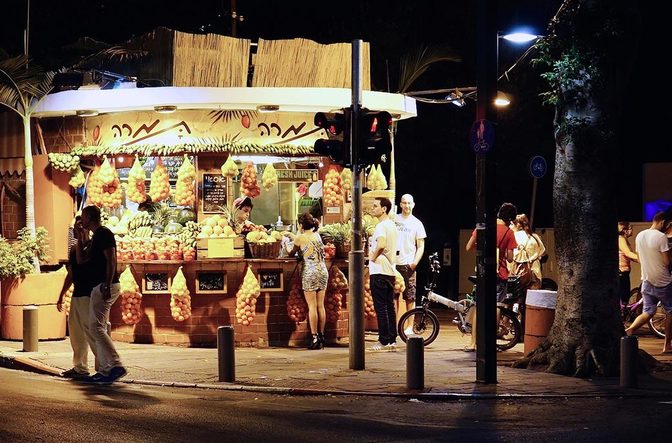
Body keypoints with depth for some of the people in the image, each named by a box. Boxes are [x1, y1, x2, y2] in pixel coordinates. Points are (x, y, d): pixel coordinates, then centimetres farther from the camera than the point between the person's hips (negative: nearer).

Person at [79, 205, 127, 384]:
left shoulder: (104, 233, -9)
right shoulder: (96, 237, 21)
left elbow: (111, 260, -19)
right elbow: (80, 260, 24)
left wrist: (107, 285, -25)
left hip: (104, 286, -10)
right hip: (99, 287, 10)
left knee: (96, 327, -15)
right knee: (98, 329, 10)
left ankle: (116, 366, -22)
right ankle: (104, 371, 11)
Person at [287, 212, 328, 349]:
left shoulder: (300, 238, -5)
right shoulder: (317, 236, 12)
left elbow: (292, 253, 9)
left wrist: (288, 254, 32)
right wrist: (292, 235, 43)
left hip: (310, 271, -6)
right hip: (323, 270, 6)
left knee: (312, 306, -5)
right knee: (321, 306, 8)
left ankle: (314, 338, -7)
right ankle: (321, 337, 11)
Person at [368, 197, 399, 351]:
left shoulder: (381, 226, -15)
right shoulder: (392, 225, 16)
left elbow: (381, 245, -33)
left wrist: (373, 257, -17)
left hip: (379, 271, -9)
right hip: (390, 270, 9)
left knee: (381, 307, -6)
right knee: (390, 307, 10)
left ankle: (384, 341, -5)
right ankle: (392, 340, 12)